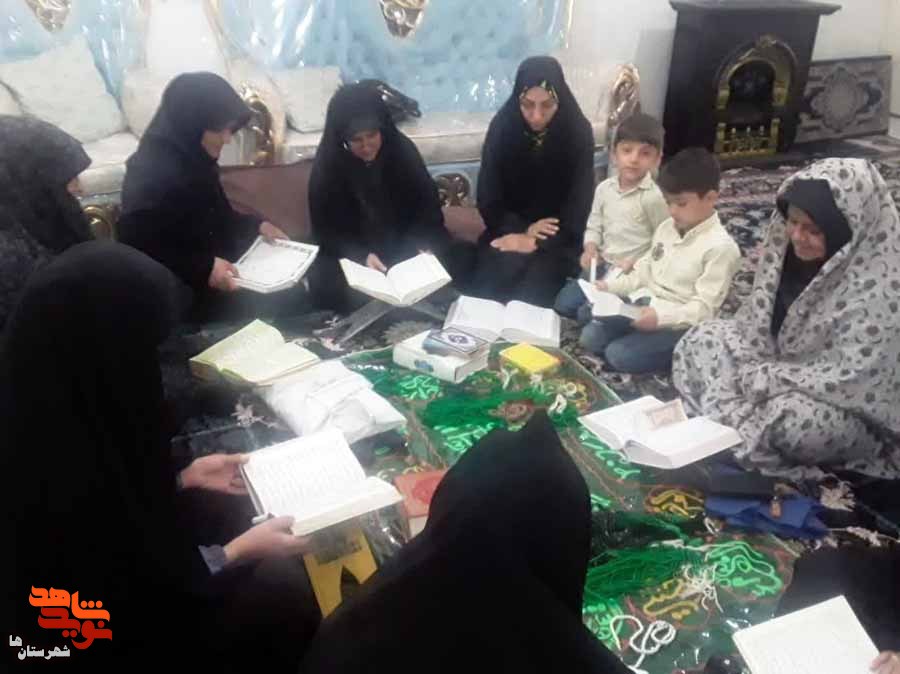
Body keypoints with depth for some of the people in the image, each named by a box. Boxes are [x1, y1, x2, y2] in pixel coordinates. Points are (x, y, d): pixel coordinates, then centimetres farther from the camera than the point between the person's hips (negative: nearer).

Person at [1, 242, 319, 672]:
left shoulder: (54, 400, -13)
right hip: (107, 630, -8)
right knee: (283, 587, -7)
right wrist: (240, 551, -18)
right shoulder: (61, 466, -39)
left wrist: (184, 477, 2)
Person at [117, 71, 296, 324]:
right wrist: (203, 268, -31)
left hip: (220, 266, 9)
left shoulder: (194, 158, 2)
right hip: (183, 289, -9)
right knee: (279, 304, -17)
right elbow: (138, 253, -24)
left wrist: (256, 225, 3)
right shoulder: (152, 173, -25)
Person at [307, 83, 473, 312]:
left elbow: (428, 205, -6)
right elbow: (326, 230, -11)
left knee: (459, 257, -21)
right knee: (324, 286, -30)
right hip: (353, 253, -1)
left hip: (404, 244, 1)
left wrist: (425, 247, -24)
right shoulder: (327, 164, -15)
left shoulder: (402, 149, -12)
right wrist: (362, 256, -28)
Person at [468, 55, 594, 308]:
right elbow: (487, 198, -4)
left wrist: (535, 243, -20)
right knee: (484, 293, -22)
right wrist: (522, 230, -19)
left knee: (530, 297, -24)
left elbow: (578, 204, -10)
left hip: (556, 239, -1)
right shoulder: (502, 125, -8)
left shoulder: (578, 132, -11)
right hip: (509, 230, 1)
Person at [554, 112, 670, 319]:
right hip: (601, 265, 6)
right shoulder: (604, 188, 0)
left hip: (632, 273, -6)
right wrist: (590, 249, -8)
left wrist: (636, 264, -18)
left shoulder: (653, 197, -18)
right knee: (562, 306, 3)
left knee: (589, 314, -17)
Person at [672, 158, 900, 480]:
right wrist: (754, 371, -14)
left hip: (854, 410, -7)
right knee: (700, 341, -4)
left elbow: (850, 379, -29)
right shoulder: (790, 247, -8)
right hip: (782, 367, 7)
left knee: (789, 418, -37)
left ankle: (743, 439, -5)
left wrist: (762, 378, -22)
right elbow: (756, 317, 3)